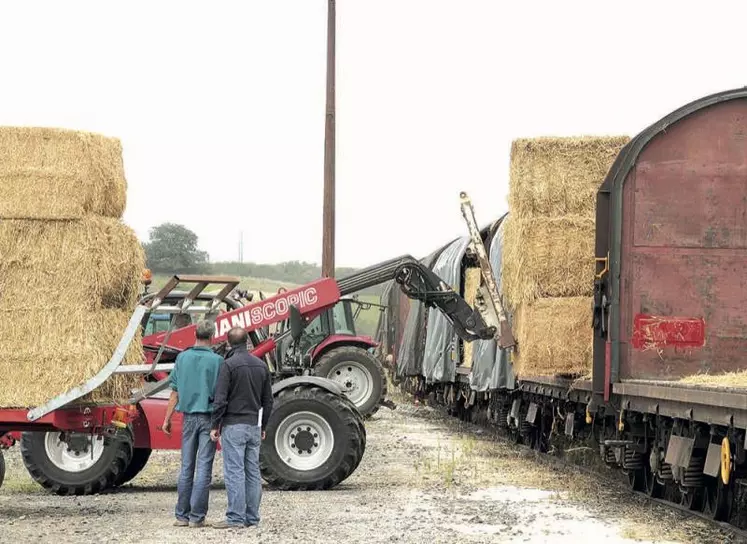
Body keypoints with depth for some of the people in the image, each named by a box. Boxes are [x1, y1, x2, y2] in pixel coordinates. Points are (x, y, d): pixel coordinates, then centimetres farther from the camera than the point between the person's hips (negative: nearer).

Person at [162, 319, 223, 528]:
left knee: (186, 467, 9)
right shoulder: (216, 360, -7)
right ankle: (197, 517, -1)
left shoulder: (183, 358, 2)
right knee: (204, 468, 0)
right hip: (209, 417, -3)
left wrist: (167, 418, 12)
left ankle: (182, 515, 9)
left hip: (189, 417, 3)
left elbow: (175, 392, 5)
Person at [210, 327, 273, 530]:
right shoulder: (261, 365, 10)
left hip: (234, 425, -6)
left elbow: (220, 399, -13)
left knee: (234, 472, -6)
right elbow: (268, 401, 14)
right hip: (254, 426, 6)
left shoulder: (229, 365, -10)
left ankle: (236, 518, -8)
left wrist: (215, 425, -5)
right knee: (253, 472, 8)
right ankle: (252, 518, 9)